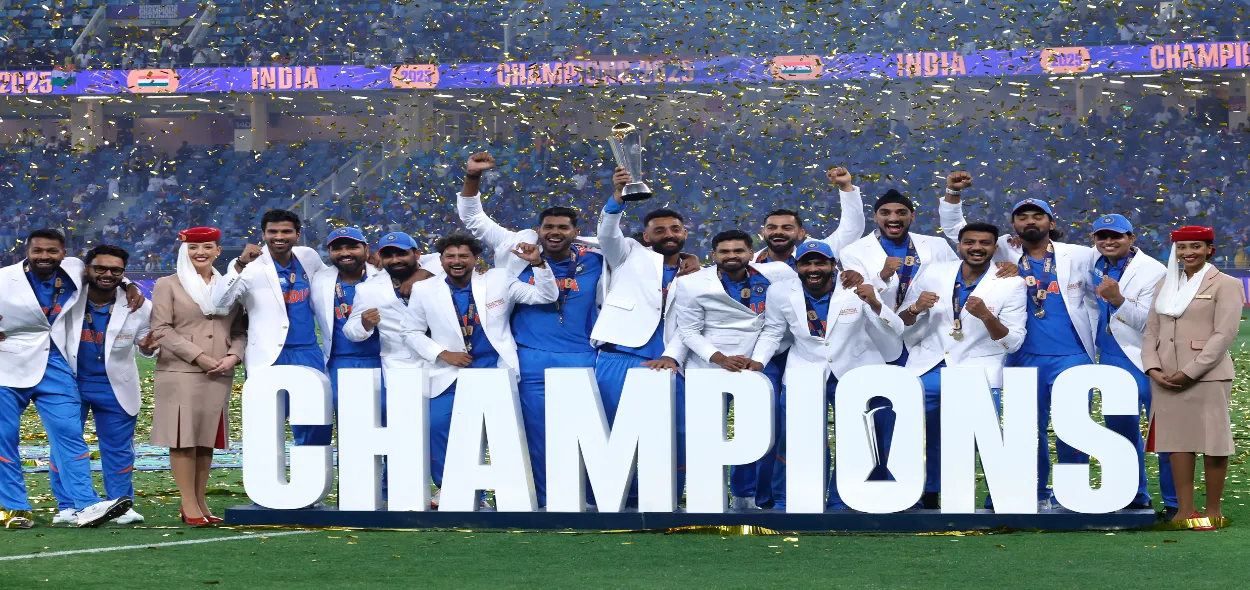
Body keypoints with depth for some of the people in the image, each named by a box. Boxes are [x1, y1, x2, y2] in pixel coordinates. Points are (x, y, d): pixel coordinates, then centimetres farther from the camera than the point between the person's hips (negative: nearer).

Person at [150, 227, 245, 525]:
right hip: (180, 374, -4)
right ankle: (189, 505, -3)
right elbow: (161, 329, -5)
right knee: (183, 438, -5)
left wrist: (233, 356, -8)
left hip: (219, 376, 4)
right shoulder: (168, 285, 4)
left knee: (207, 439, 5)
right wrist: (199, 356, -13)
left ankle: (200, 502, 10)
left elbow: (239, 330, 13)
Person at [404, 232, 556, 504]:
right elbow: (413, 332, 9)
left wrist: (538, 263, -15)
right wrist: (442, 353, -6)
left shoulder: (499, 280, -1)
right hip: (451, 372, 1)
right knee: (437, 425, -12)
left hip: (496, 370, 0)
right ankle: (447, 487, 7)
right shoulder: (425, 290, 0)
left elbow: (546, 296, 1)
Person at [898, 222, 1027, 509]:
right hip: (926, 370, 3)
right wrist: (915, 308, -12)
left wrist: (986, 315, -23)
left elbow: (1013, 343, -6)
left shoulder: (1011, 284, -3)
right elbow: (900, 325, 11)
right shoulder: (934, 273, 5)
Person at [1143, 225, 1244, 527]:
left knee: (1212, 441, 1)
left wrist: (1189, 372, -16)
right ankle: (1185, 509, 11)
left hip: (1206, 376, -5)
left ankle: (1213, 510, 10)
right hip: (1167, 378, 5)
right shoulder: (1165, 284, 14)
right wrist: (1153, 368, -6)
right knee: (1177, 438, 6)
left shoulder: (1225, 284, -3)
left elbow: (1224, 335, -11)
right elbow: (1152, 331, 11)